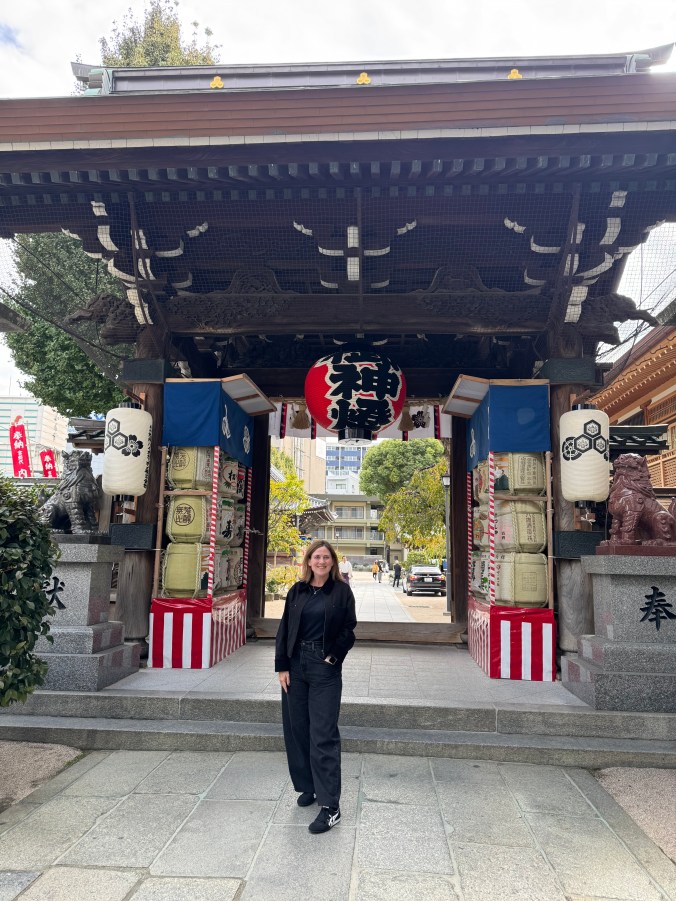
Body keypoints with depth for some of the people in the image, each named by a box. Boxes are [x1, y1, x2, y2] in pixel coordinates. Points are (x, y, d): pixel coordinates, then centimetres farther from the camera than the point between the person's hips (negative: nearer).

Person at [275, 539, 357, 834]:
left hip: (325, 669, -4)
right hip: (295, 666, 4)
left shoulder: (341, 591, -1)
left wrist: (333, 657, -9)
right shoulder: (297, 591, 6)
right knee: (296, 730, 11)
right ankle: (308, 787, 30)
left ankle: (330, 806, 1)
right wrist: (282, 666, 0)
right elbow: (284, 630, 6)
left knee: (323, 735, -5)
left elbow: (348, 629, 1)